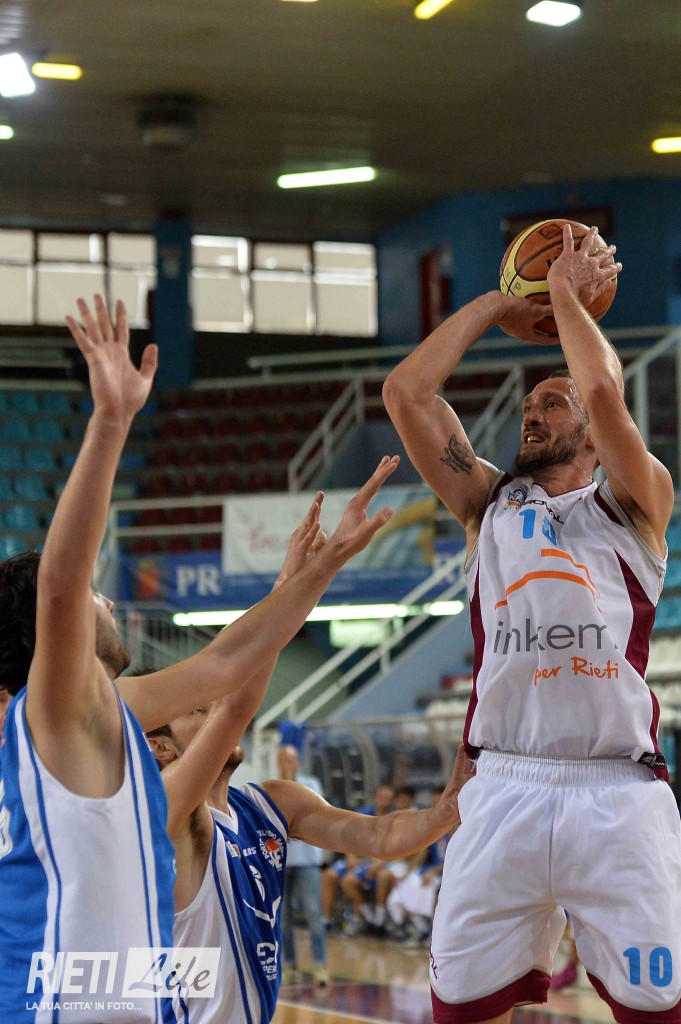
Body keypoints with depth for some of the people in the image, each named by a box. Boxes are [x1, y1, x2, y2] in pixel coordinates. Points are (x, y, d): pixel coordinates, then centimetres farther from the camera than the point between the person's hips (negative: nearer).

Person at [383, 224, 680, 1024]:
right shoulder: (490, 505, 19)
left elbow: (605, 390, -9)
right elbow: (405, 392, 11)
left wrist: (568, 292, 7)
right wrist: (497, 307, 17)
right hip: (504, 788, 3)